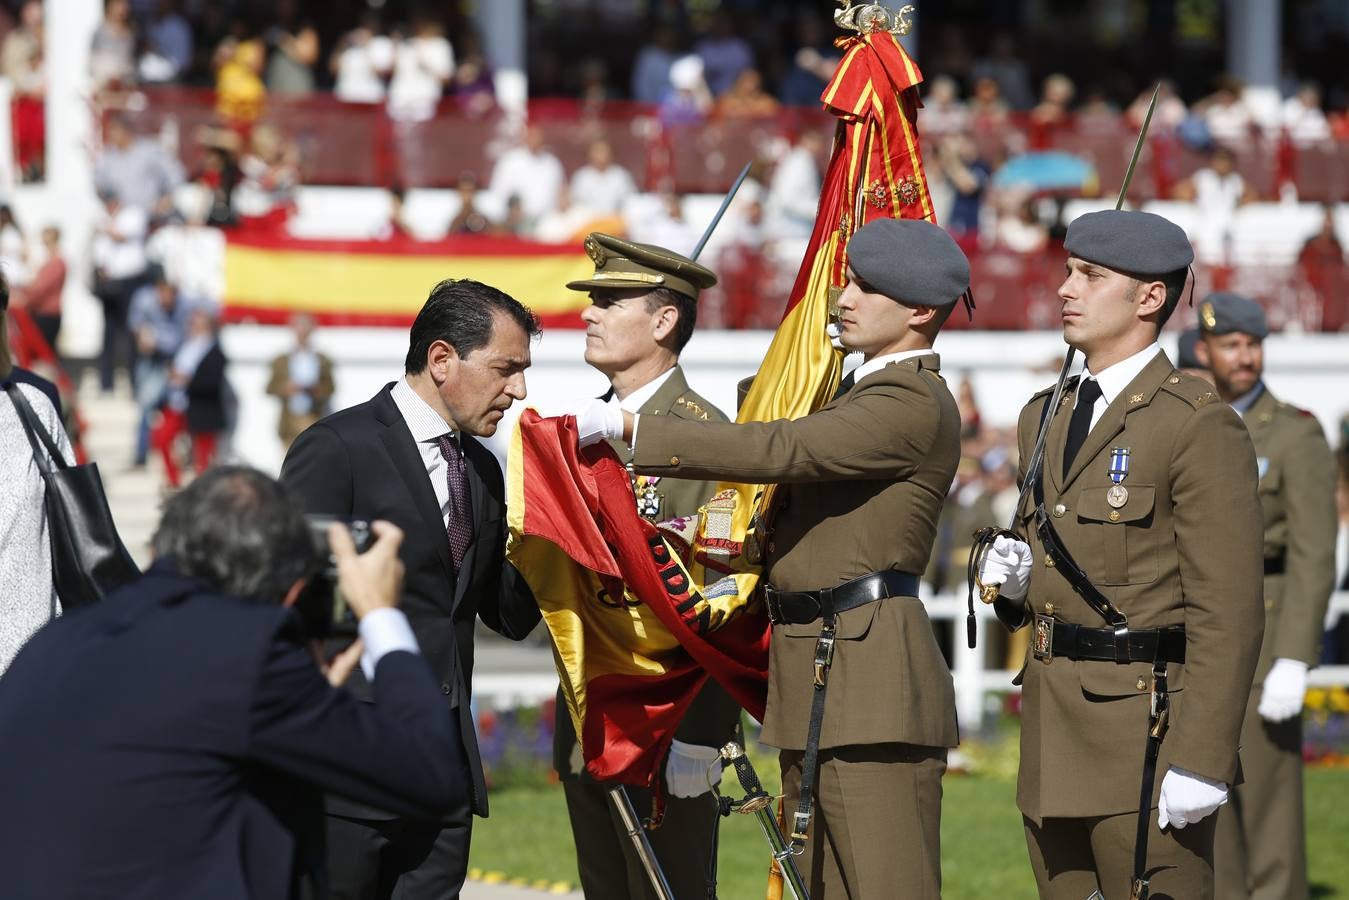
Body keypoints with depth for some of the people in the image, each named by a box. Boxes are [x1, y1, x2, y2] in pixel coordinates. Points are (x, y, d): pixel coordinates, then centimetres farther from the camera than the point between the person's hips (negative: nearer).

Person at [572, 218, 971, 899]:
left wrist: (630, 429, -21)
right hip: (812, 677, 11)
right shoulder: (862, 391, 21)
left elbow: (781, 451, -22)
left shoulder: (915, 405, -13)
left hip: (872, 685, -11)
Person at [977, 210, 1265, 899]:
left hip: (1145, 732, -8)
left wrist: (1202, 760, -20)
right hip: (1053, 739, 8)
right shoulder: (1046, 416, 16)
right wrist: (1013, 579, 3)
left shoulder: (1201, 427, -9)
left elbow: (1227, 614, -14)